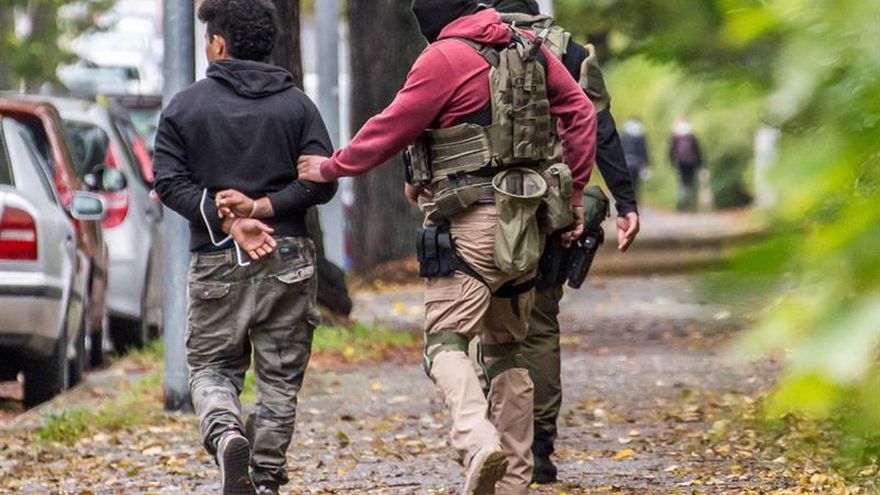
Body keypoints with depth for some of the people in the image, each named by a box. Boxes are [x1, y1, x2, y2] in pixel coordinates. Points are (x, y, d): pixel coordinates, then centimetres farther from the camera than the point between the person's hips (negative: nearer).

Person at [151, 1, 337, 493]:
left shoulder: (185, 107, 3)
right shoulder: (297, 104, 5)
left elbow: (172, 183, -6)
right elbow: (321, 181, -5)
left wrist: (228, 223, -11)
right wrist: (262, 207, -7)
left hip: (216, 261, -1)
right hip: (289, 259, 1)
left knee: (211, 366, 11)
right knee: (280, 377, 8)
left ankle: (226, 435, -18)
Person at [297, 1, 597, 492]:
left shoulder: (444, 58, -10)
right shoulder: (529, 50, 12)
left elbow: (390, 130, -5)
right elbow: (580, 111, 15)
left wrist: (329, 168, 10)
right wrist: (574, 193, 20)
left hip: (472, 221, -7)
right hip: (524, 222, 7)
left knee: (445, 341, -11)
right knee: (507, 347, 15)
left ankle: (479, 442, -36)